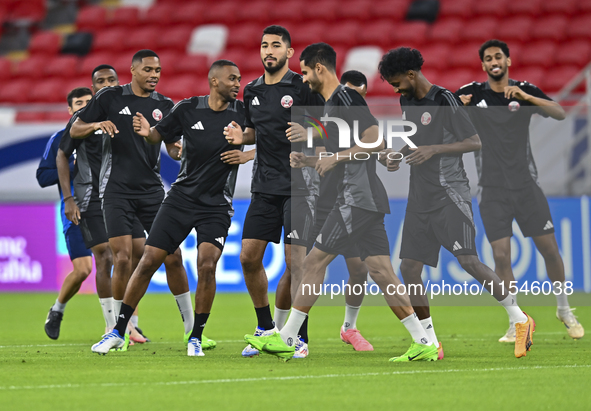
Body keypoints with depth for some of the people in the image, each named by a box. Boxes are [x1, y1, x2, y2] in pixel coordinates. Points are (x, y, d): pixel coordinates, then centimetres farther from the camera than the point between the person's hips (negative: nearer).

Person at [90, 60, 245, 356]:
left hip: (217, 206, -1)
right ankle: (118, 332, 9)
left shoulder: (241, 113, -2)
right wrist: (147, 132, -12)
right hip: (182, 196, 1)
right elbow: (160, 135, 9)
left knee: (206, 265, -19)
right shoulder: (188, 109, -2)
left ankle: (196, 338, -4)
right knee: (149, 261, -3)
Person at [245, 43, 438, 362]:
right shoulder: (331, 104, 21)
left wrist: (336, 158, -15)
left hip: (357, 200, -10)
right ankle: (424, 344, -1)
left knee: (315, 261, -5)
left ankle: (286, 339, -2)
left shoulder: (345, 97, -10)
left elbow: (376, 139, -18)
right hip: (366, 200, 10)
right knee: (381, 271, 3)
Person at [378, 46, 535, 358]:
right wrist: (399, 156, 8)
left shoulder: (445, 101, -10)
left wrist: (433, 149, -21)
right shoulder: (407, 101, 13)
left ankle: (520, 320, -5)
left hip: (449, 195, -8)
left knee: (467, 260, -17)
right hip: (420, 197, 8)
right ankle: (431, 343, 5)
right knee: (409, 267, -1)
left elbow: (475, 142, -12)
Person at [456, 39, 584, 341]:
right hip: (493, 189, 0)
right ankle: (516, 323, 4)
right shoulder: (472, 93, 2)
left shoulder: (525, 91, 1)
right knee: (501, 256, -8)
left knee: (549, 248, 2)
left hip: (526, 185, 0)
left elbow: (560, 114, -12)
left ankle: (564, 309, 23)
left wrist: (525, 97, -25)